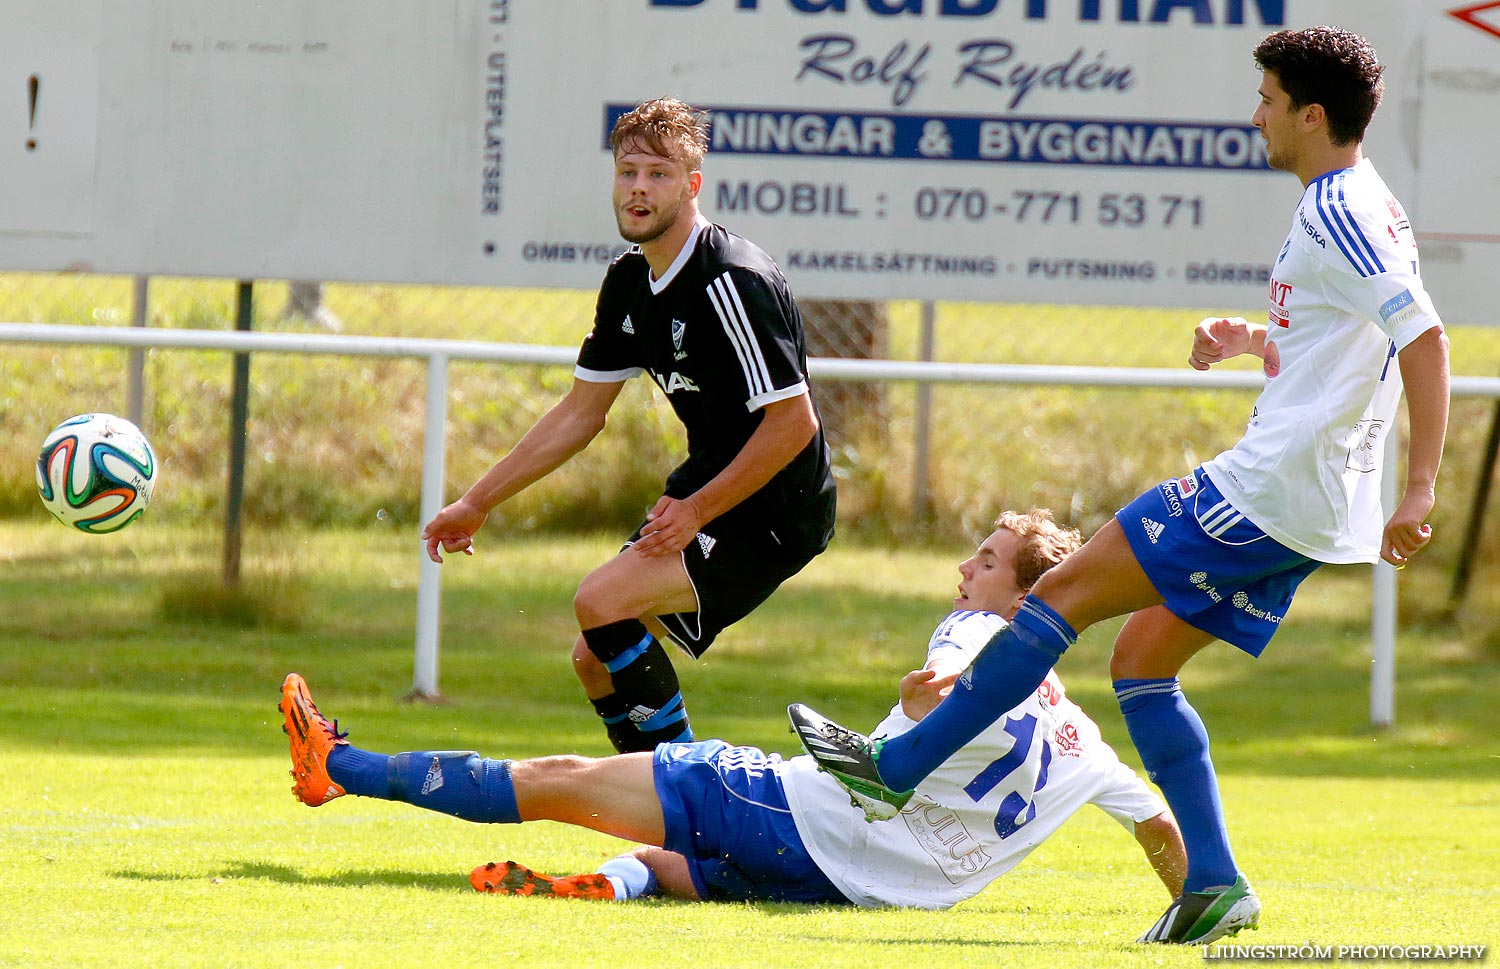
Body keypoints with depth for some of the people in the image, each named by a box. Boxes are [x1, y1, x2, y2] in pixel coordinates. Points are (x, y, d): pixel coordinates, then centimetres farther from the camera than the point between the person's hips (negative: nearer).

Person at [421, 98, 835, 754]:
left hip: (773, 512, -9)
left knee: (602, 602, -23)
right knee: (595, 660, 6)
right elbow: (581, 413, 16)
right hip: (703, 493, 9)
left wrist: (698, 510, -21)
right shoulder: (629, 283, 5)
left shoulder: (733, 282, -23)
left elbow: (794, 423, -23)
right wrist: (477, 503, 17)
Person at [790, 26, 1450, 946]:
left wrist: (1420, 492, -28)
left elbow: (1425, 335, -25)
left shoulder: (1339, 214, -15)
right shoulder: (1365, 207, 16)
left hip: (1266, 490, -10)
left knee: (1067, 590, -4)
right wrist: (1255, 338, 18)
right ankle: (1216, 883, 7)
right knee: (1139, 660, 12)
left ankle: (900, 765, 1)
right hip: (1310, 511, 10)